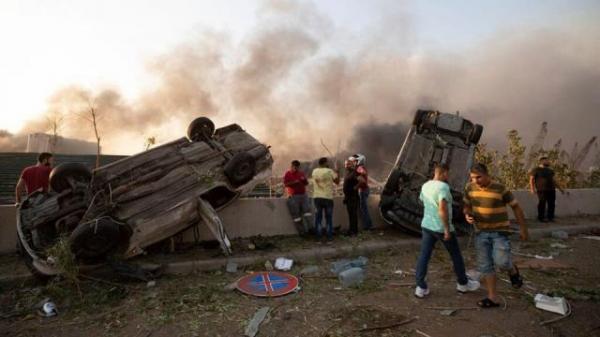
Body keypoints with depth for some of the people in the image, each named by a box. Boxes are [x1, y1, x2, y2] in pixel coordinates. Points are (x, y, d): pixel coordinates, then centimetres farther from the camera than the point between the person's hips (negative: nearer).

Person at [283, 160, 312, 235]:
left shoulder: (301, 173, 17)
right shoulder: (287, 174, 3)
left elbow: (306, 183, 18)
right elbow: (285, 184, -9)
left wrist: (304, 180, -3)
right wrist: (294, 182, -20)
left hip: (303, 195, 4)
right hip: (293, 196, -4)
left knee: (307, 210, -8)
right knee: (296, 214, -5)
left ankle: (309, 228, -7)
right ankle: (301, 231, 0)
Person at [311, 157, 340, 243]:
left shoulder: (314, 171, 4)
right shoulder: (330, 171, -7)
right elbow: (337, 181, 1)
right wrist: (336, 172, 11)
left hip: (317, 197, 3)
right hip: (328, 197, -3)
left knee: (318, 218, 8)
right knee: (329, 219, 6)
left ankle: (318, 238, 8)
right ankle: (329, 238, 8)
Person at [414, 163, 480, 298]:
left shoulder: (425, 186, 5)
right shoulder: (443, 187, -19)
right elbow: (442, 209, -27)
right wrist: (447, 229, -22)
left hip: (426, 226, 6)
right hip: (442, 228, -6)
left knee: (424, 256, 5)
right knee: (456, 255, 14)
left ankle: (421, 287, 4)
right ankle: (463, 283, 31)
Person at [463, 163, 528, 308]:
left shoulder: (500, 189, -16)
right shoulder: (469, 188, -6)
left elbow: (516, 207, -4)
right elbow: (467, 206, 9)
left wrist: (523, 229, 1)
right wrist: (467, 215, -14)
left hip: (500, 231, -4)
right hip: (481, 232, 4)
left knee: (501, 262, -15)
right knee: (485, 265, 5)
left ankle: (513, 271, 22)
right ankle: (492, 297, 17)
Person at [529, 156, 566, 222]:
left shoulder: (550, 170, 21)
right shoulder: (536, 170, 0)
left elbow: (553, 180, 27)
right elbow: (531, 179, -5)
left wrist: (560, 188, 25)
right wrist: (532, 189, -16)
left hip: (551, 189, 6)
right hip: (541, 190, -6)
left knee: (551, 204, 3)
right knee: (542, 204, -5)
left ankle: (550, 217, 13)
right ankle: (541, 218, 3)